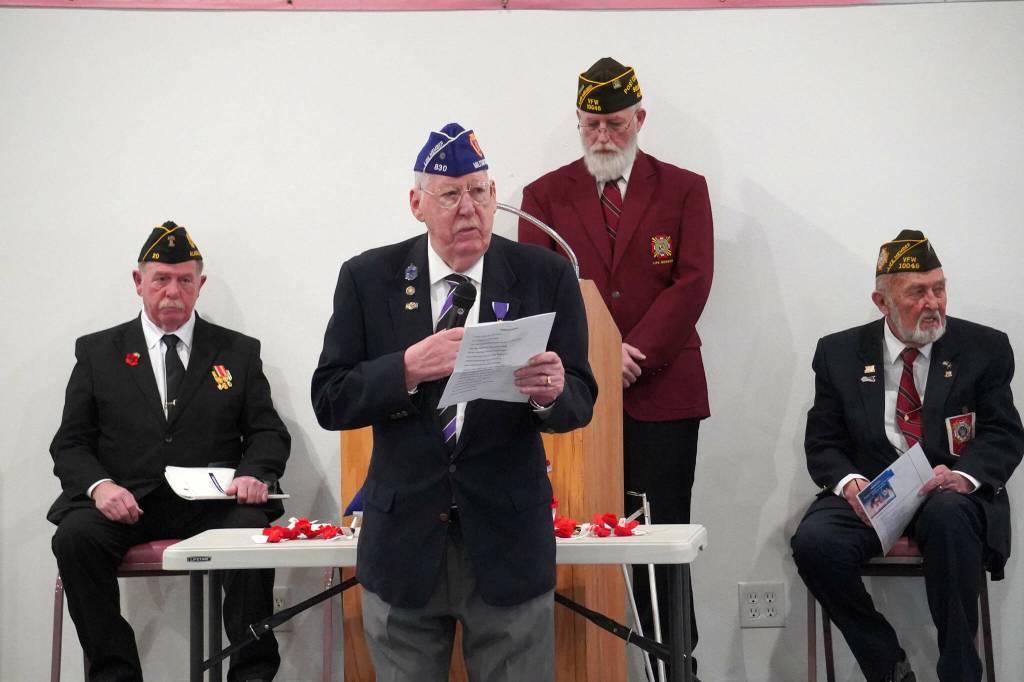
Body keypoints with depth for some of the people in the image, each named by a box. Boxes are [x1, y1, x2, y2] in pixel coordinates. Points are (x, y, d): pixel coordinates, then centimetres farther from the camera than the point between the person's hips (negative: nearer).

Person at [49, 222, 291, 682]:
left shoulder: (238, 351, 14)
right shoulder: (97, 352, 13)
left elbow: (269, 432, 11)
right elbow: (70, 443, 10)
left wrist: (255, 473, -13)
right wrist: (99, 484, -13)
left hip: (212, 505, 0)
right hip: (126, 503, 1)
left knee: (251, 527, -32)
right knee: (76, 535, -30)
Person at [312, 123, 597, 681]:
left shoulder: (545, 276, -2)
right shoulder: (368, 279, 0)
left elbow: (581, 401, -3)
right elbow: (328, 402, -4)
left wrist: (551, 393, -27)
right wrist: (408, 369, -21)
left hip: (509, 541, 0)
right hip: (402, 541, 1)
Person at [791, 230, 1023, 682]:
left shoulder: (985, 348, 6)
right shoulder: (839, 353, 9)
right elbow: (823, 443, 9)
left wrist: (963, 475, -20)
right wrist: (848, 482, -15)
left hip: (951, 495, -1)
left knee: (948, 515, -38)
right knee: (813, 542, -29)